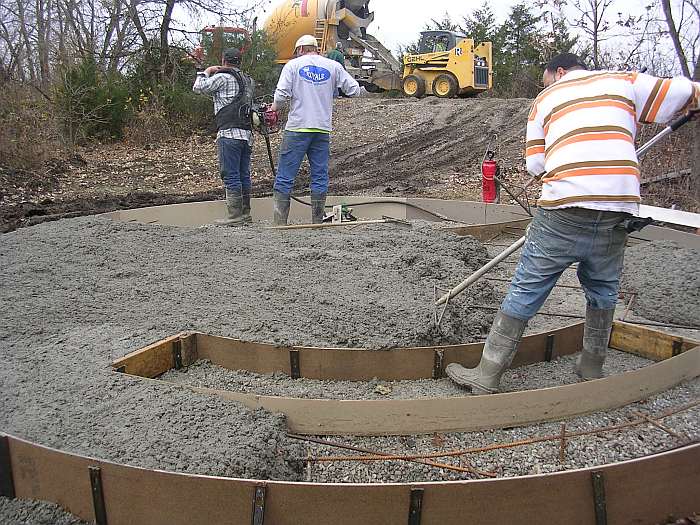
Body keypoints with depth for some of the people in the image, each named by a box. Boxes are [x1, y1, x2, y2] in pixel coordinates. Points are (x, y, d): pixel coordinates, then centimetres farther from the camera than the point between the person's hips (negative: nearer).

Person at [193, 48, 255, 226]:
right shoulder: (249, 80, 17)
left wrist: (206, 72, 15)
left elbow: (198, 88, -3)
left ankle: (235, 216, -6)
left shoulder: (223, 77, -5)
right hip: (247, 133, 7)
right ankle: (245, 213, 15)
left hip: (229, 133, -7)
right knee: (244, 175, 10)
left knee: (230, 176, -6)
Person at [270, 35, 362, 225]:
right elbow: (355, 90, 9)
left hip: (297, 129, -3)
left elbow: (281, 95, -7)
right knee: (320, 177, 9)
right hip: (323, 130, 3)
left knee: (285, 178, 0)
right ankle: (317, 223, 10)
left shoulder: (293, 65, 3)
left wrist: (273, 110, 12)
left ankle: (279, 224, -2)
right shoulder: (333, 66, 9)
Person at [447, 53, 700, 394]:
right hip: (618, 209, 2)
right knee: (603, 289, 21)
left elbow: (535, 164, 10)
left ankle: (487, 376, 8)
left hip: (563, 208, -2)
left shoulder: (545, 99, 17)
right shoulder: (624, 81, 19)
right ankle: (592, 367, 35)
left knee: (525, 290, 3)